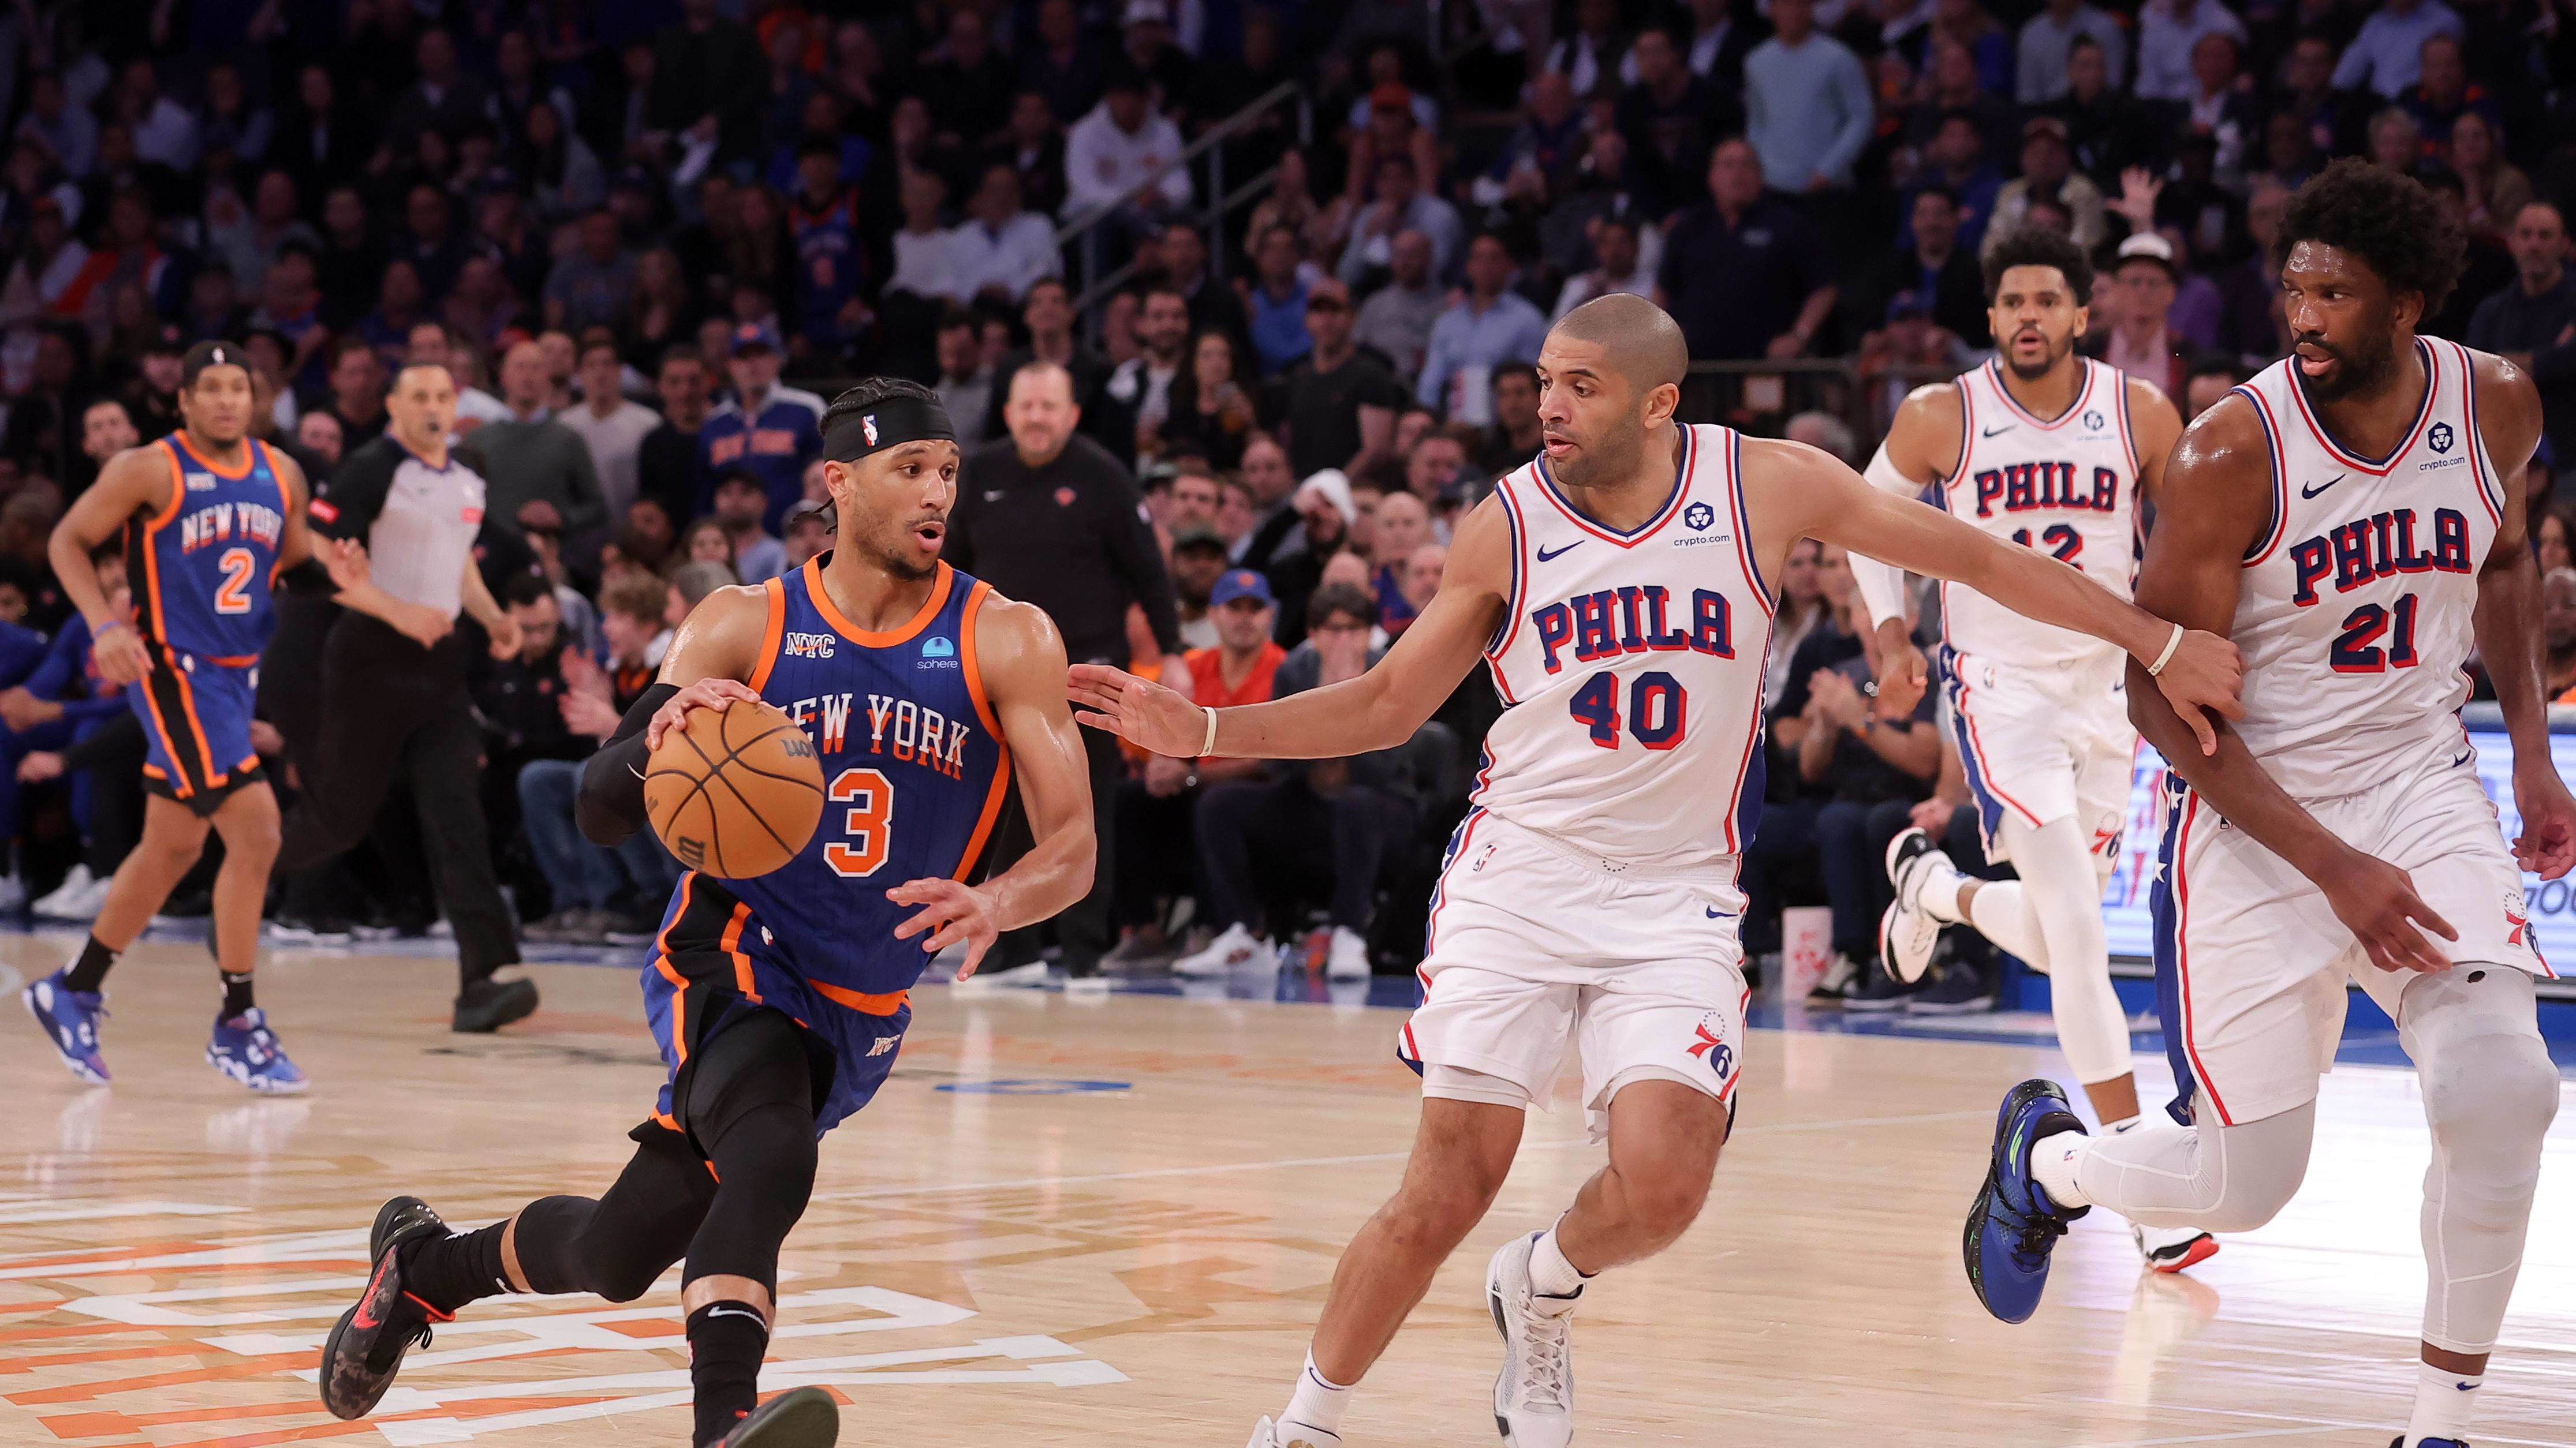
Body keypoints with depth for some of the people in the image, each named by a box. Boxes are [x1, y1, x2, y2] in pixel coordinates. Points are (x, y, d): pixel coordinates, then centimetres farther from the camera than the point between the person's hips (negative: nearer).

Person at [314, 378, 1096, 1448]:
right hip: (730, 958, -2)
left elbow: (1072, 847, -14)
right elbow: (600, 812, -8)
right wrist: (658, 741, -32)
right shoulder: (743, 626, -5)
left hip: (859, 1013, 2)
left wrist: (995, 904, -38)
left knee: (615, 1256, 3)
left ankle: (427, 1263, 28)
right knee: (773, 1157, -33)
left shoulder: (1004, 642, -8)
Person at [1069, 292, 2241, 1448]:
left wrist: (2157, 643, 5)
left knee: (1662, 1187, -17)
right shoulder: (1505, 528, -4)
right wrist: (1204, 731, -5)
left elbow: (1971, 556, 3)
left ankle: (1541, 1289, 18)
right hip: (1522, 872, 0)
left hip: (1676, 892, 1)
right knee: (1449, 1187, -8)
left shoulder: (1766, 486, -5)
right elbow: (1385, 704, 6)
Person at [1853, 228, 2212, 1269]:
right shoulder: (1941, 419, -8)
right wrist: (1890, 628, -3)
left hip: (2108, 688, 4)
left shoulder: (2142, 417, -4)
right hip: (1999, 685, -4)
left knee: (2052, 936, 12)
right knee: (2079, 930, -17)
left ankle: (1931, 884, 47)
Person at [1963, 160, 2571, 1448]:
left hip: (2419, 784, 3)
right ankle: (2047, 1155, 37)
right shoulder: (2233, 452, -20)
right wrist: (2335, 869, -23)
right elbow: (2165, 699, -16)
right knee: (2241, 1188, 2)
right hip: (2255, 813, -3)